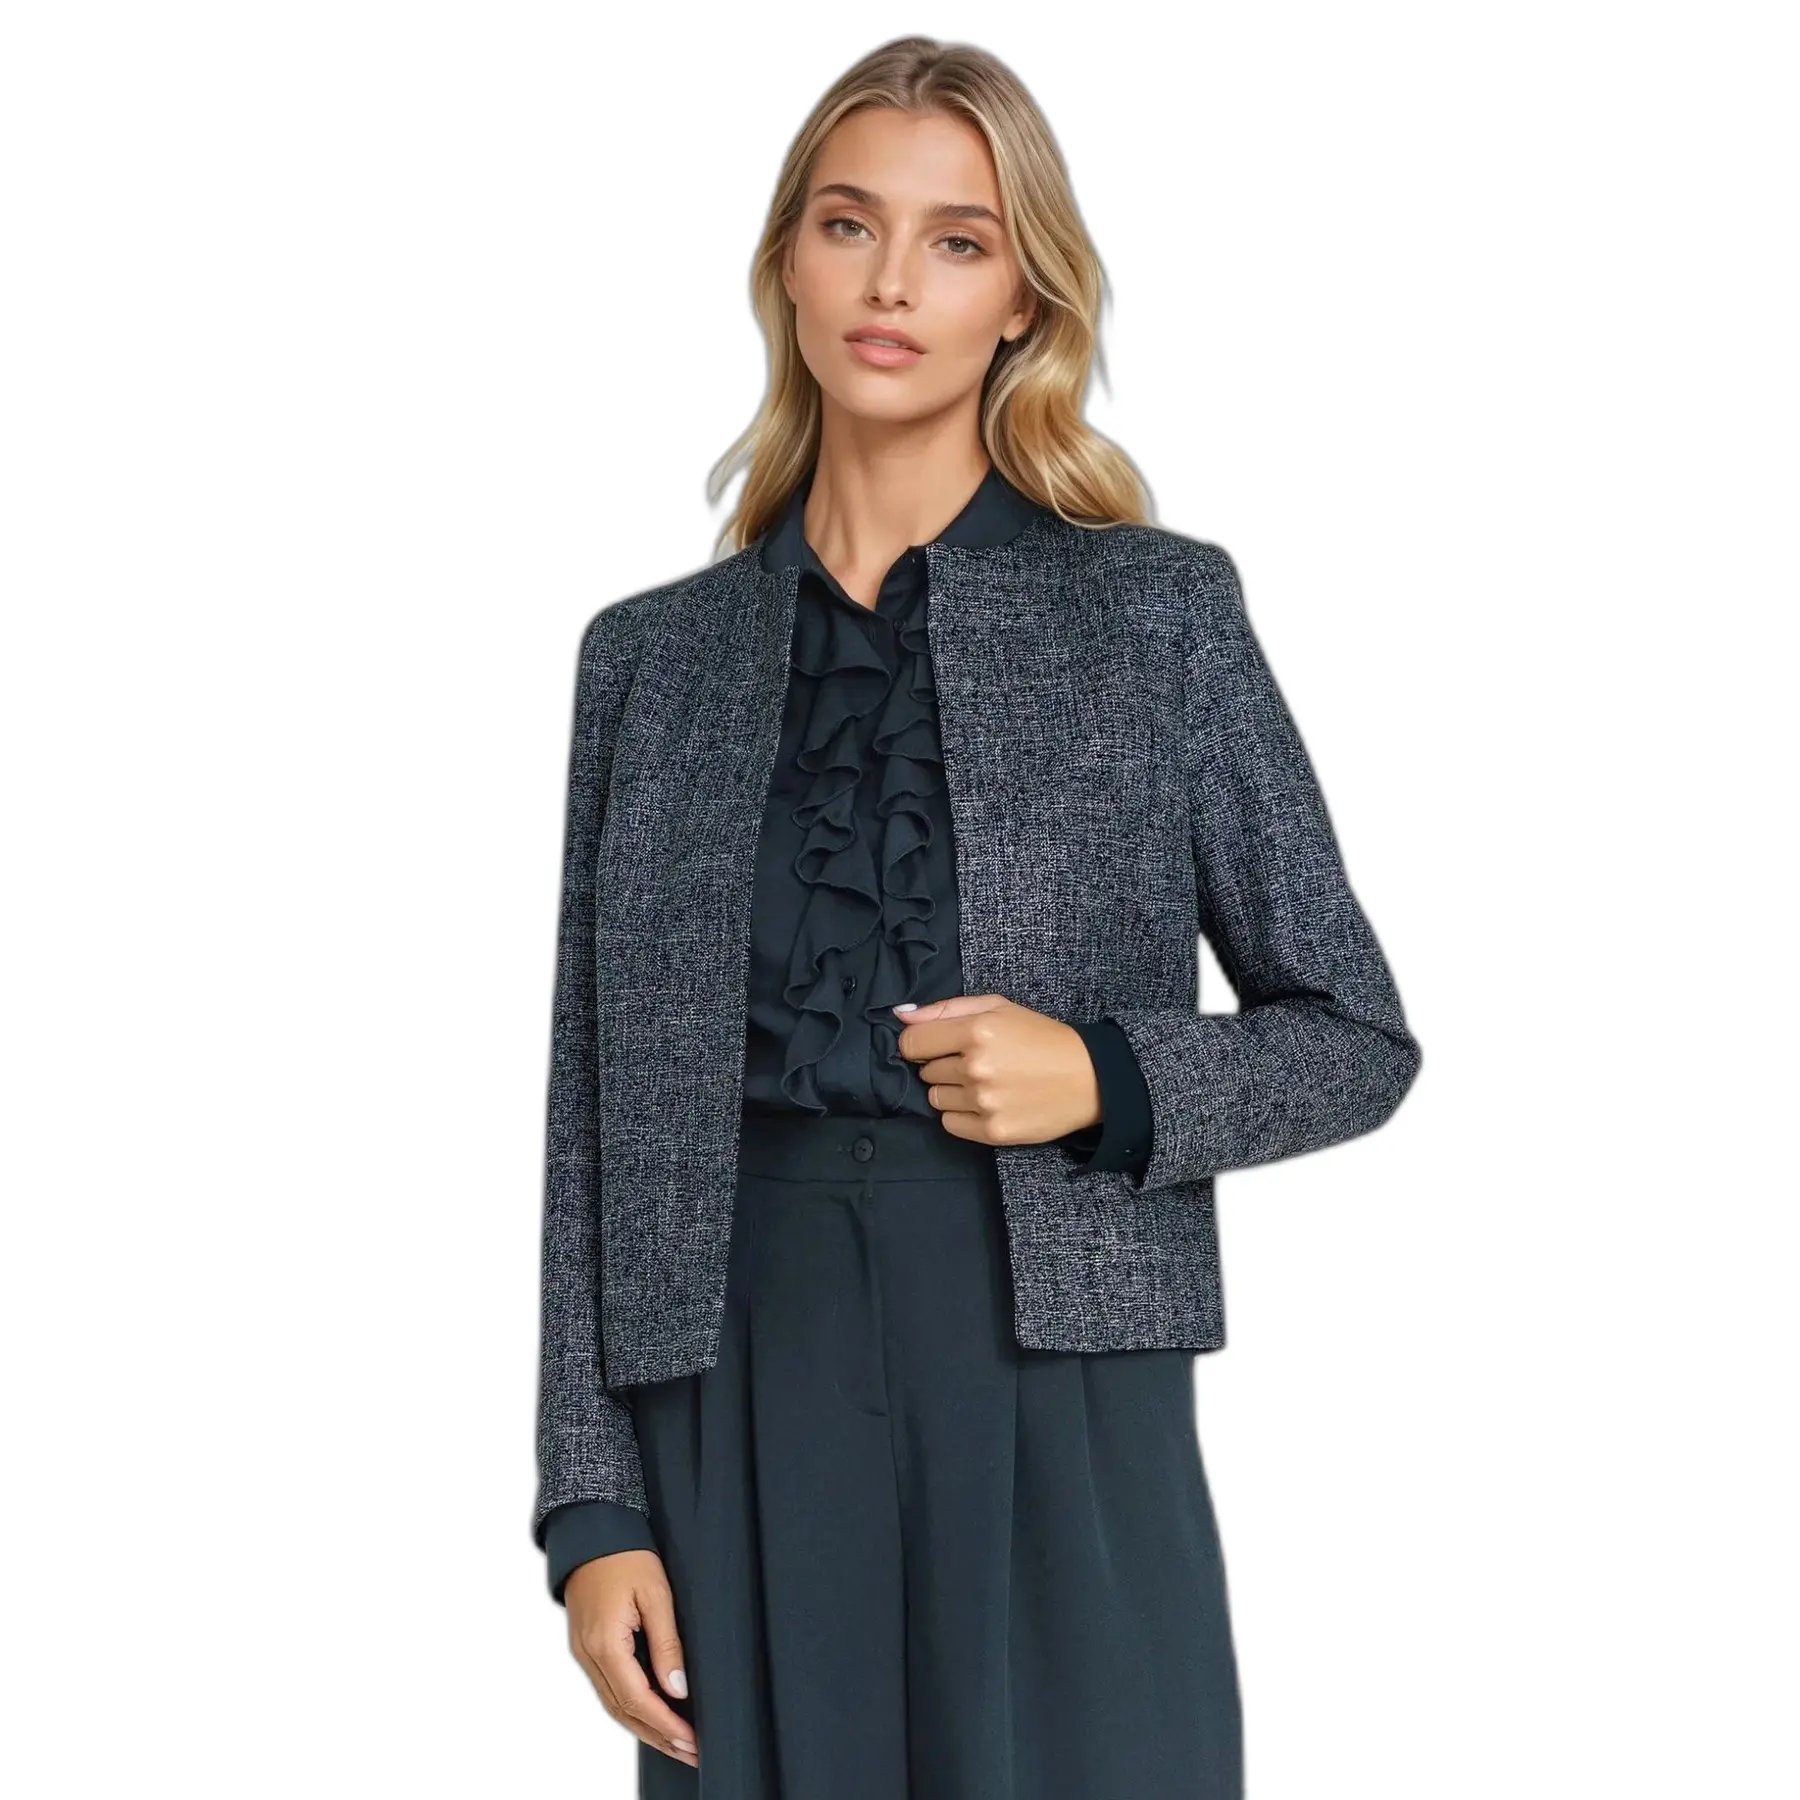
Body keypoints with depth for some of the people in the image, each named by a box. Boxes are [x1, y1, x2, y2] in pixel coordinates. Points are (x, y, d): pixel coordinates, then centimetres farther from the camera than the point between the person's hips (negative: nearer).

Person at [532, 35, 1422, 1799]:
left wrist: (1111, 1081, -11)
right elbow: (595, 1117, 7)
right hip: (745, 1388, 2)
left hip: (1053, 1390, -1)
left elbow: (1356, 1036, 7)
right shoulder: (653, 655, 9)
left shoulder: (1161, 611, 3)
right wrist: (593, 1504, 1)